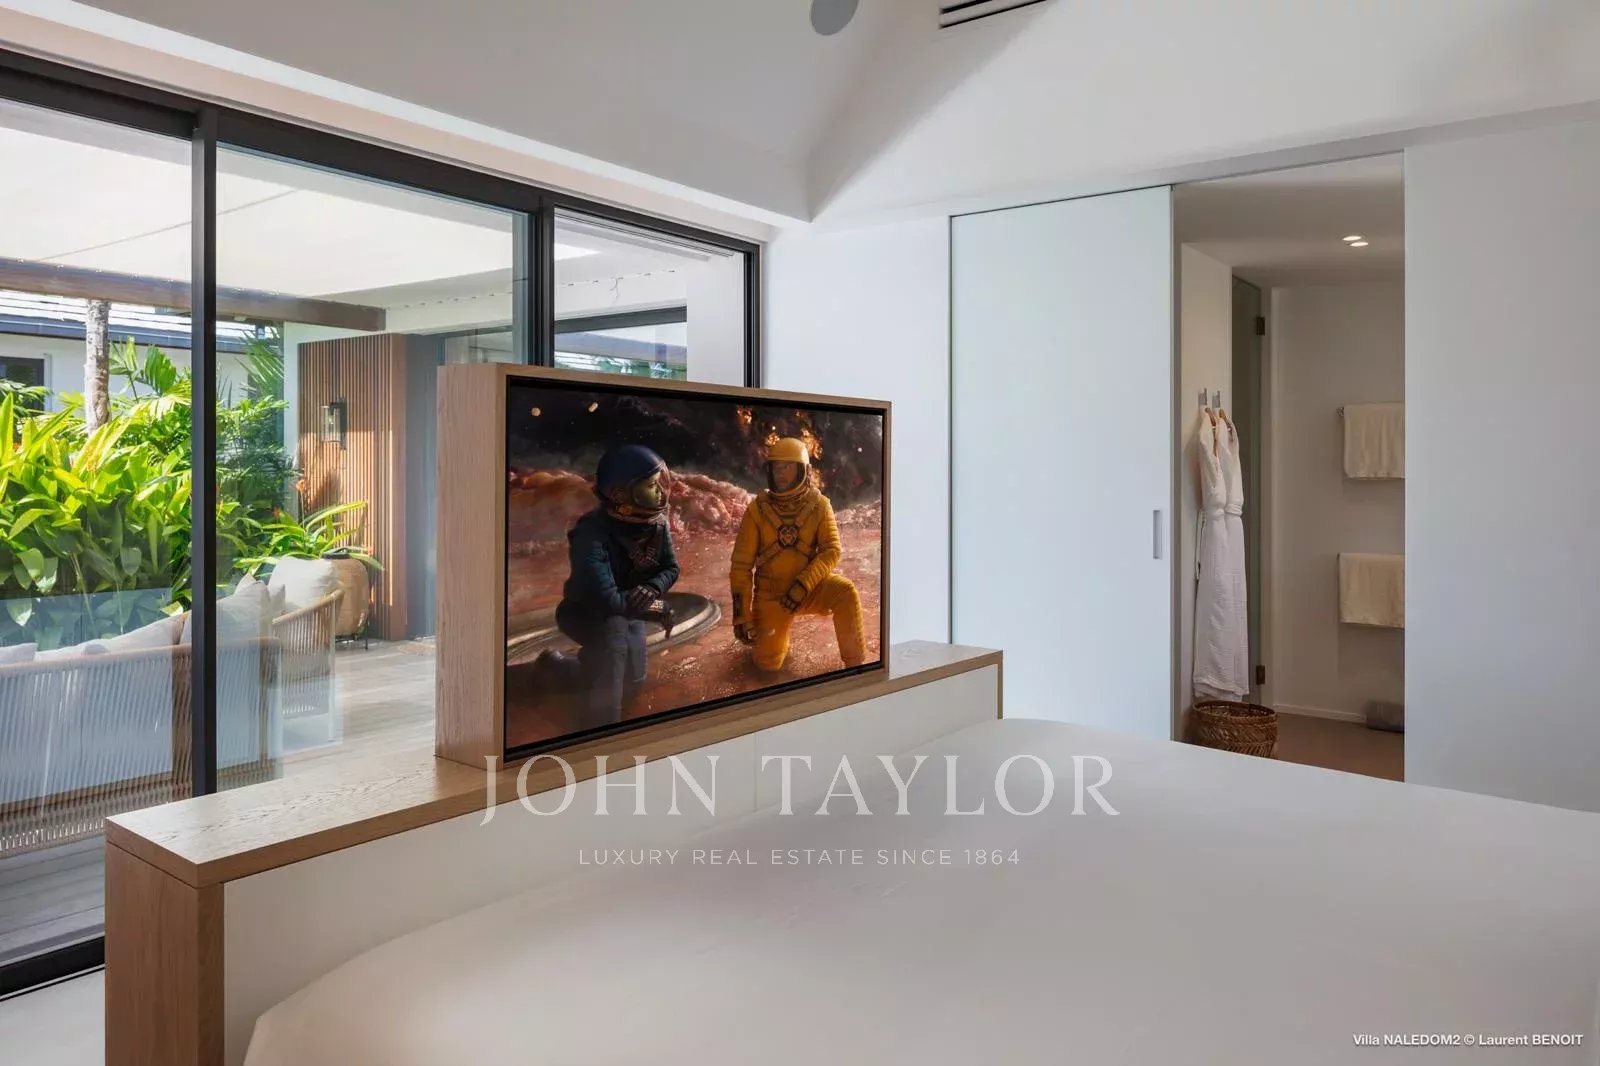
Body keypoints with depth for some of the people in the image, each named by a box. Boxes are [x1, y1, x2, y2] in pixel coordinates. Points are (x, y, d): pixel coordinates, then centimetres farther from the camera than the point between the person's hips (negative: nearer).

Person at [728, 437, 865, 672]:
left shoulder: (818, 505, -7)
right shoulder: (758, 509, -9)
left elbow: (831, 551, -15)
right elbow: (741, 564, -7)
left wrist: (803, 585, -30)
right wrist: (742, 615, -11)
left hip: (810, 588, 0)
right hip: (771, 594, 0)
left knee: (846, 593, -30)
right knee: (768, 663, -4)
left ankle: (855, 663, -16)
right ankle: (775, 634, 31)